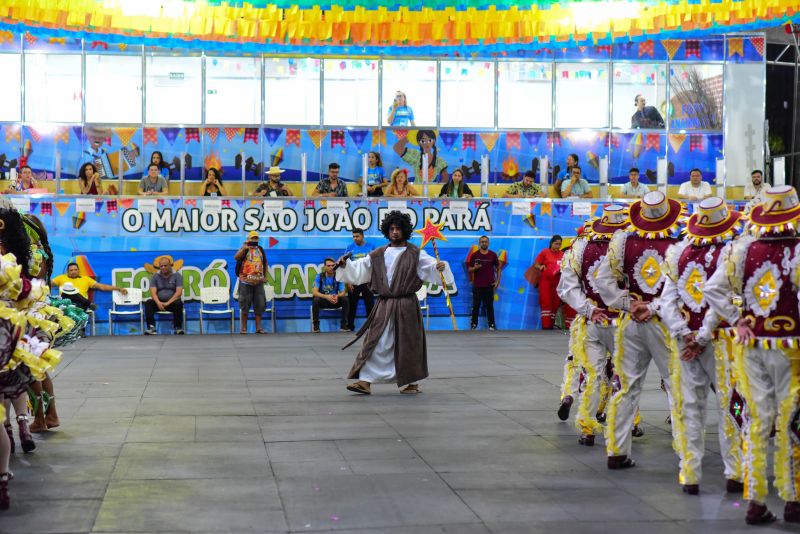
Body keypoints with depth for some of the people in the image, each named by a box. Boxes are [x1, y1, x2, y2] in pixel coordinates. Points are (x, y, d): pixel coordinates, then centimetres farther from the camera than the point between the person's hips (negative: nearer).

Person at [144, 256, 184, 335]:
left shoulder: (177, 275, 0)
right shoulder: (155, 276, 5)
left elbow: (179, 292, -12)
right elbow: (153, 292, -5)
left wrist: (168, 303, -25)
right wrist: (158, 302, -26)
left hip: (172, 302, -2)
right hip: (159, 302, 2)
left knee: (178, 303, -35)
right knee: (148, 303, -28)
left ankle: (178, 328, -29)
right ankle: (151, 328, -33)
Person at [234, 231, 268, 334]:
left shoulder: (260, 249, 13)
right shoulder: (245, 249, -3)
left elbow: (265, 263, 24)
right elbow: (236, 257, -23)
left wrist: (265, 276, 19)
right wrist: (244, 248, -31)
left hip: (258, 282, 5)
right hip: (246, 282, -5)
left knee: (259, 305, 4)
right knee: (245, 305, -1)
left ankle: (258, 327, 10)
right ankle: (243, 328, 5)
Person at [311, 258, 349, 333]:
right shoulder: (320, 276, -9)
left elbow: (343, 292, -8)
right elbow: (314, 292, -18)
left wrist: (337, 296, -33)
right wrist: (327, 296, -35)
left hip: (335, 301, 2)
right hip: (323, 300, -2)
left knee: (345, 300, -26)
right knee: (316, 300, -34)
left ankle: (343, 325, -19)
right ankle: (315, 326, -22)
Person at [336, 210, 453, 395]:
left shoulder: (416, 254, 1)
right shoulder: (378, 255, 11)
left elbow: (430, 265, -10)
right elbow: (360, 268, 9)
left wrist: (440, 267, -30)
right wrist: (345, 265, -6)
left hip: (406, 306, -3)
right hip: (384, 305, 3)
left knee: (408, 344, 3)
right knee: (375, 342, -2)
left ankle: (411, 382, 17)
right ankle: (365, 381, -1)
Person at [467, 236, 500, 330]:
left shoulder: (493, 255, 3)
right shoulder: (474, 255, 1)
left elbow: (498, 268, 9)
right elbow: (469, 269, 5)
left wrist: (497, 281, 0)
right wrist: (475, 268, -17)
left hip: (489, 285, 0)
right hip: (477, 285, 0)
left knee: (489, 306, 4)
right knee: (476, 306, 2)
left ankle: (491, 325, 9)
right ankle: (474, 324, 8)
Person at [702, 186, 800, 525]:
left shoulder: (742, 250, -2)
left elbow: (712, 290, -6)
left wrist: (737, 320, -2)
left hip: (750, 346, 3)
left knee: (757, 421, 10)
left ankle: (755, 501, 14)